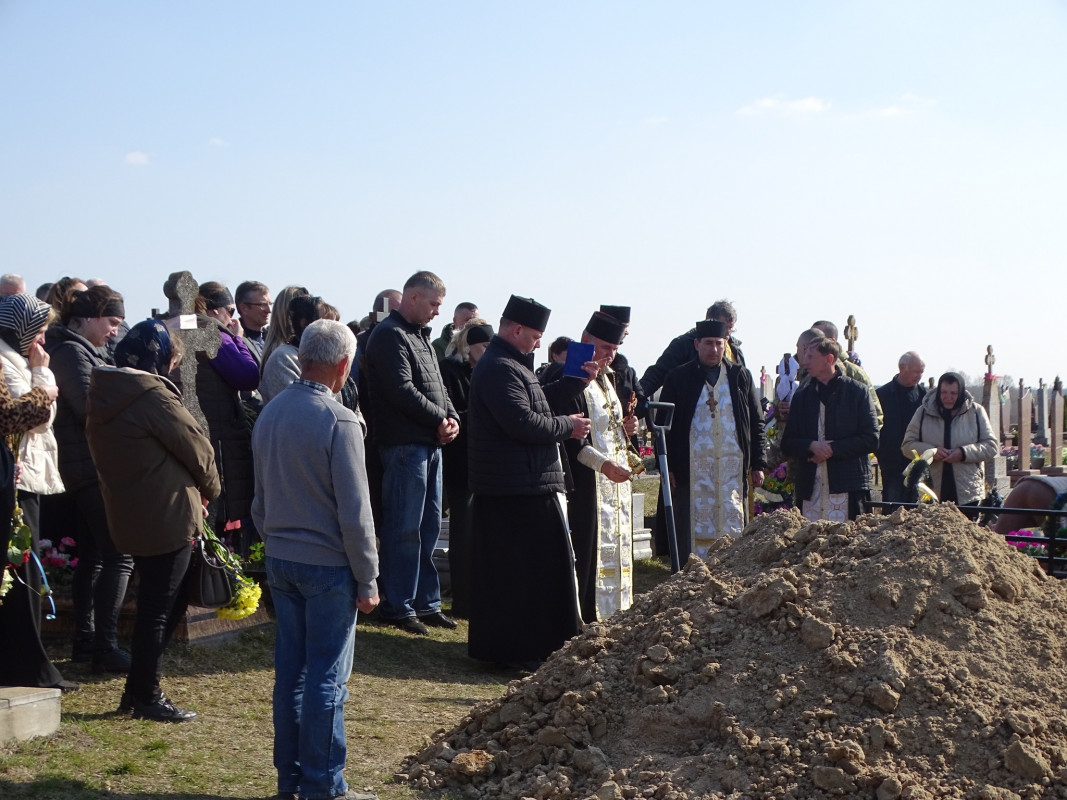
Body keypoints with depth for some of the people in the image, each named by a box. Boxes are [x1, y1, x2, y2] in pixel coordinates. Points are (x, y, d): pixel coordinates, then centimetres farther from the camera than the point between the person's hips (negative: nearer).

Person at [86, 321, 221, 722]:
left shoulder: (103, 395, 9)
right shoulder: (154, 395, -18)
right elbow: (197, 448, -11)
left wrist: (192, 491, 11)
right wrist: (210, 488, 10)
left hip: (128, 517, 9)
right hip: (167, 517, -9)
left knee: (155, 602, 19)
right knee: (159, 608, 1)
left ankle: (138, 689, 23)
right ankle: (146, 697, 10)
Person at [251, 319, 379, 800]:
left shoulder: (269, 414, 5)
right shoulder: (339, 421, -17)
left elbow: (260, 500, 13)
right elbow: (354, 513, -16)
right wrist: (368, 581, -8)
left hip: (280, 560, 7)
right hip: (327, 564, -7)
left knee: (290, 670, 14)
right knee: (327, 678, 2)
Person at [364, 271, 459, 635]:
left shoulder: (421, 336, 19)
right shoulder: (390, 335, -10)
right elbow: (402, 390, -19)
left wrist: (452, 418, 0)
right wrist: (439, 419, -11)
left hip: (430, 443, 10)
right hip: (405, 444, -10)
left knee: (428, 528, 14)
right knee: (403, 529, -3)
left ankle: (426, 603, 22)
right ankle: (399, 607, 4)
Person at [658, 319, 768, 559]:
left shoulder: (741, 377, 12)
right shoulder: (678, 378, 5)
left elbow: (756, 423, 13)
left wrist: (758, 464, 6)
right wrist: (667, 467, -2)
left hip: (733, 469, 2)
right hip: (693, 471, -2)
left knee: (733, 530, 2)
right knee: (695, 530, -3)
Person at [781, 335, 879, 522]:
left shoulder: (857, 391, 4)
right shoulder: (802, 396, 16)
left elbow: (871, 439, -2)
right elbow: (787, 444, 14)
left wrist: (833, 449, -9)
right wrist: (811, 446, -6)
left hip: (847, 487, -3)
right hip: (810, 487, 4)